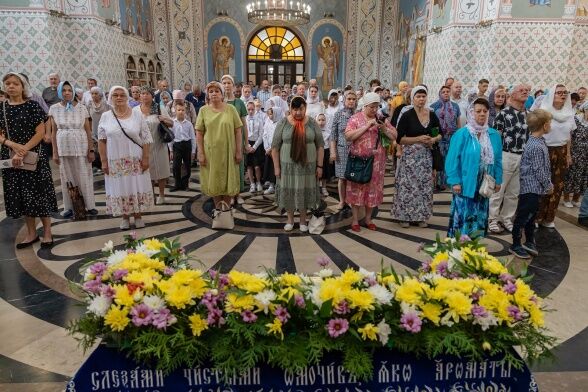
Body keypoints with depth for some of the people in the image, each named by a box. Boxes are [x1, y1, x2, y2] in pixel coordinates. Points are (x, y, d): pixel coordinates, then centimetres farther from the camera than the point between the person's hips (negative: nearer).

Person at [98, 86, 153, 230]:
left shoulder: (137, 114, -1)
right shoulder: (105, 117, 3)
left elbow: (146, 139, -2)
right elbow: (102, 141, 3)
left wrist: (145, 158, -8)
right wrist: (104, 161, -2)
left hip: (135, 160, -1)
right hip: (115, 161, 1)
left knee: (137, 187, 6)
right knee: (119, 188, 7)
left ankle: (138, 216, 20)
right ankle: (125, 217, 20)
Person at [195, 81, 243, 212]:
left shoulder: (230, 108, 0)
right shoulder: (204, 110, 1)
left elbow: (238, 131, 0)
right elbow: (199, 133, 1)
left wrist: (239, 151, -5)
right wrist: (200, 153, -5)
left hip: (228, 152, 0)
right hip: (210, 152, 1)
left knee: (228, 180, 7)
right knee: (214, 181, 9)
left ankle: (226, 208, 24)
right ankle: (218, 208, 24)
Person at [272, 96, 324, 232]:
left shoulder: (312, 123, -1)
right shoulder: (283, 123, -4)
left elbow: (320, 145, 2)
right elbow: (275, 146, -3)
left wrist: (319, 166, -2)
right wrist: (276, 166, -6)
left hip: (307, 164, 1)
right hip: (287, 164, 0)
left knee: (305, 191, 9)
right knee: (289, 191, 8)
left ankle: (303, 220, 24)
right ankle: (290, 219, 25)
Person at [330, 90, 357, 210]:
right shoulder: (338, 114, -1)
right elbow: (333, 134, 0)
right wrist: (333, 151, -5)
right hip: (342, 149, -1)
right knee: (342, 177, 6)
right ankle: (342, 200, 21)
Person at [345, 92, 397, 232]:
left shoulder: (382, 119, 8)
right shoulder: (355, 118, -2)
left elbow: (394, 136, 6)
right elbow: (348, 136, -16)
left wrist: (384, 128, -13)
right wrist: (367, 126, -18)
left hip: (376, 161, 4)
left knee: (373, 188, 9)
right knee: (357, 188, 2)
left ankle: (368, 218, 23)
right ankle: (355, 219, 12)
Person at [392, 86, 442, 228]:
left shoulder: (432, 115, 6)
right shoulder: (407, 116, -6)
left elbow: (440, 134, 16)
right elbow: (399, 139, -10)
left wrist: (434, 139, -6)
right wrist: (418, 139, -18)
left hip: (426, 156, 4)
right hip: (410, 156, -4)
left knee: (425, 186, 7)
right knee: (408, 186, -3)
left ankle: (422, 216, 18)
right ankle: (405, 216, 10)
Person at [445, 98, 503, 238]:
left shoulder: (494, 135, 6)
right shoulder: (462, 134, -10)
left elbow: (497, 160, 11)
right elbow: (453, 158, -12)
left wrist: (498, 180, 9)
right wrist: (455, 181, -16)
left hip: (484, 186, 6)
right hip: (465, 184, -5)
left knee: (480, 219, 15)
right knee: (462, 218, -1)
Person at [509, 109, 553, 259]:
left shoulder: (535, 141, 9)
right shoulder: (537, 147, -22)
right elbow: (539, 170, -19)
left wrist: (548, 183, 16)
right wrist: (548, 185, -7)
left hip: (534, 188, 10)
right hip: (532, 188, -10)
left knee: (531, 215, 20)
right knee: (523, 217, 2)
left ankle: (529, 242, 33)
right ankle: (516, 246, 13)